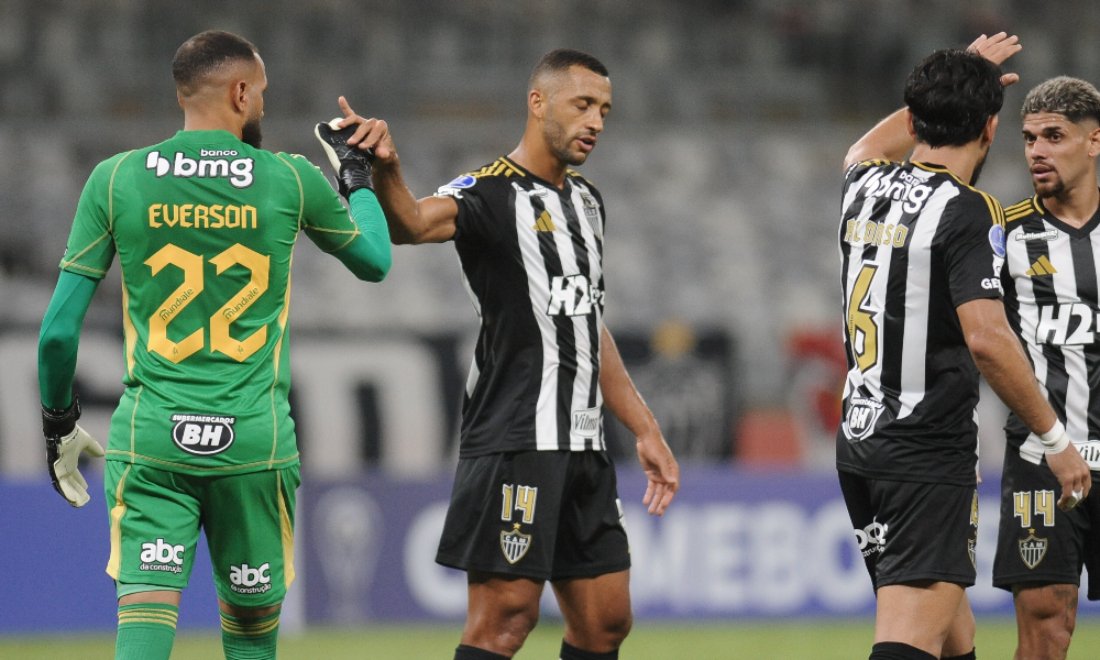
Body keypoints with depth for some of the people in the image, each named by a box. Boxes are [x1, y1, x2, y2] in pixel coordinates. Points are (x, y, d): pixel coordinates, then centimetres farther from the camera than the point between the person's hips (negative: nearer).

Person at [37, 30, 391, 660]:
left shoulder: (116, 179, 0)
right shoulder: (292, 180, 0)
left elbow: (60, 330, 1)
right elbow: (375, 259, 20)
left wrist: (59, 423, 17)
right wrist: (358, 175, 38)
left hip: (149, 439, 0)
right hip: (255, 439, 0)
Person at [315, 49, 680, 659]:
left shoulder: (586, 201, 17)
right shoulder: (491, 193, -9)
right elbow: (414, 223, -30)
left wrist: (645, 430, 24)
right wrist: (385, 169, -52)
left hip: (583, 447, 8)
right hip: (514, 443, -8)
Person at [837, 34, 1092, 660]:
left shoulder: (864, 188, 9)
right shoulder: (966, 211, -14)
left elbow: (868, 150, 37)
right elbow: (986, 339, -22)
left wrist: (953, 84, 46)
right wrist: (1057, 439, -14)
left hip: (857, 441, 8)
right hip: (929, 454, -8)